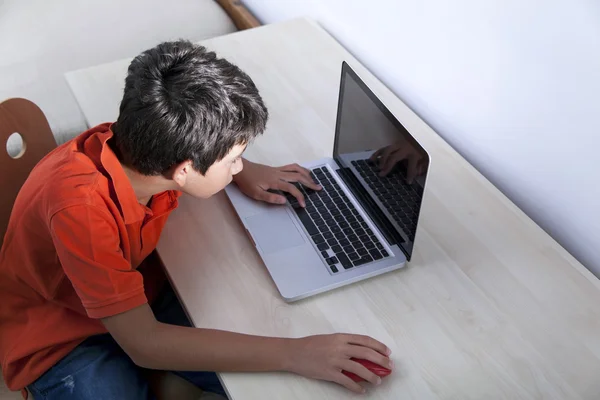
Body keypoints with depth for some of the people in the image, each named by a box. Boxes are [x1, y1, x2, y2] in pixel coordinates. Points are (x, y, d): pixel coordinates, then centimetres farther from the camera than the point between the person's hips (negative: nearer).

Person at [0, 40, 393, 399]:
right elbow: (143, 343, -35)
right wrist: (293, 354, -38)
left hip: (138, 294, 6)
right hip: (63, 341, -6)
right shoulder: (81, 206, -37)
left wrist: (243, 172, -10)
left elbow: (180, 139, 8)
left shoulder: (138, 144, -18)